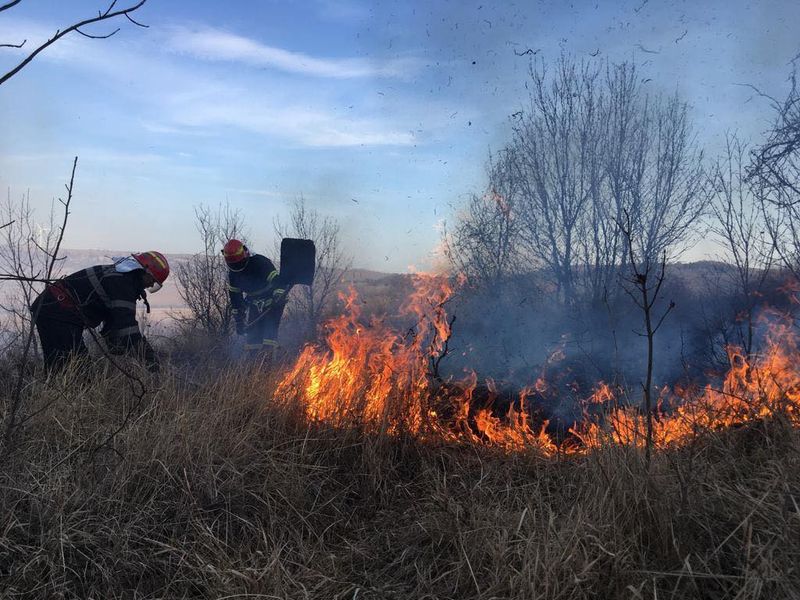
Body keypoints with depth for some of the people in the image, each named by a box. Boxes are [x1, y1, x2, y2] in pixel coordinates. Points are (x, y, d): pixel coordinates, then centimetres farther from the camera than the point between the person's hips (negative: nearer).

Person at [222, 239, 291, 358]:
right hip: (254, 303, 5)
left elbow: (278, 281, -30)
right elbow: (235, 298, 4)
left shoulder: (260, 262, -24)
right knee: (252, 332, -3)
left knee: (269, 328, -19)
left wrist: (278, 296, -48)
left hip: (273, 301, -5)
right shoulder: (232, 273, -4)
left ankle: (269, 357, -21)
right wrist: (238, 321, 4)